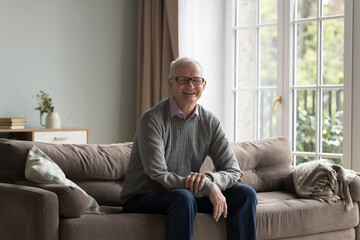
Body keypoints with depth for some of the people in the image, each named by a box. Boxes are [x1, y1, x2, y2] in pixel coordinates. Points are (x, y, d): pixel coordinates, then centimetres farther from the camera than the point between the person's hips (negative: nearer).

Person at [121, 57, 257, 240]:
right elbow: (157, 178, -23)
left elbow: (234, 172, -1)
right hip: (142, 198, -6)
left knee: (245, 194, -10)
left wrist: (208, 178, -25)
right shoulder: (152, 120, -16)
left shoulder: (210, 122, 2)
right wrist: (208, 188, -26)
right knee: (183, 197, -37)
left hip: (187, 194, 6)